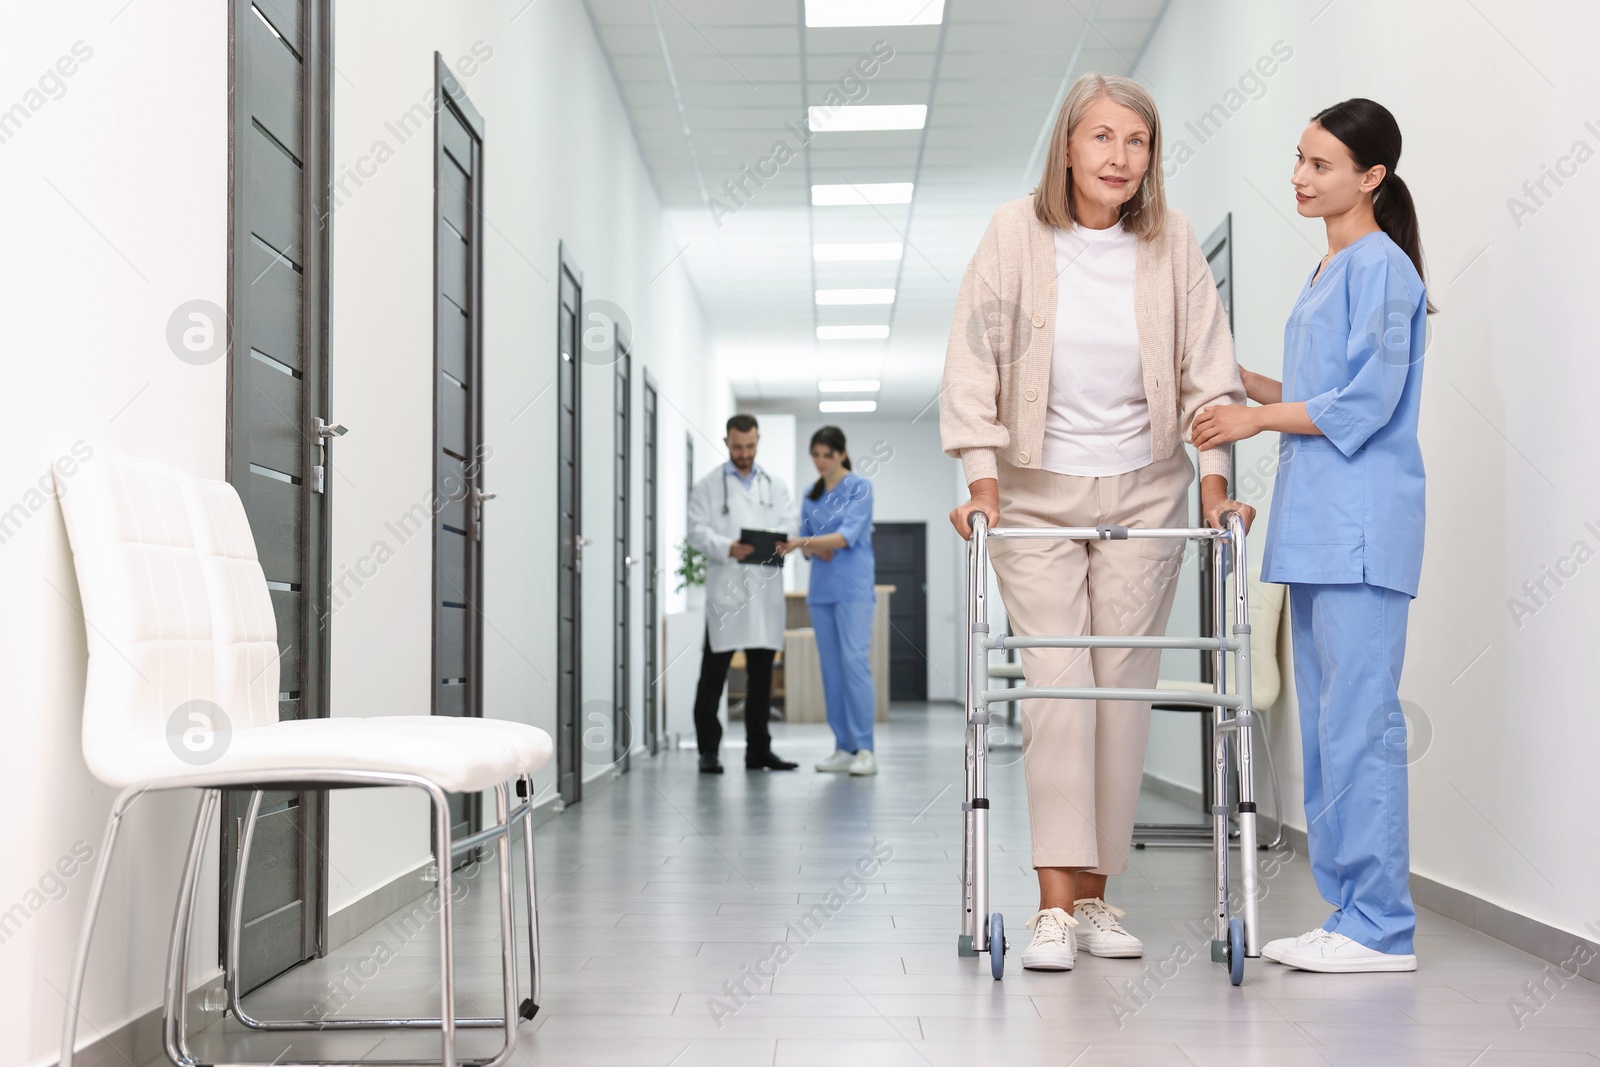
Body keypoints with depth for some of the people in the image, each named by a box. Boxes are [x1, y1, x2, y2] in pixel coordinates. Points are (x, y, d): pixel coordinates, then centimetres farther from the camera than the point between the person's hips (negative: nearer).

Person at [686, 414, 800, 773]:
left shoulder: (776, 486, 16)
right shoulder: (707, 486, 6)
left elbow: (788, 525, 5)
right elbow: (697, 530, -4)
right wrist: (728, 548, -22)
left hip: (765, 591, 3)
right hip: (725, 591, -3)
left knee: (762, 673, 7)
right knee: (714, 671, -3)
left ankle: (759, 749, 14)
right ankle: (708, 750, 3)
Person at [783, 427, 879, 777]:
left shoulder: (859, 487, -4)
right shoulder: (811, 496, 13)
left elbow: (847, 535, -16)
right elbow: (806, 541, 15)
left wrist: (805, 541, -27)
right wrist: (813, 549, -8)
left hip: (854, 586, -6)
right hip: (821, 588, 6)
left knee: (854, 661, -15)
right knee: (831, 667, 4)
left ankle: (865, 750, -14)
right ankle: (844, 748, 8)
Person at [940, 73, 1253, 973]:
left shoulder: (1173, 243, -2)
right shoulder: (1016, 235, -6)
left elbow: (1208, 372, 2)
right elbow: (974, 365, -5)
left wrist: (1214, 484, -6)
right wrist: (983, 485, -11)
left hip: (1144, 492, 2)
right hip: (1037, 493, -2)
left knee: (1125, 688, 3)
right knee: (1056, 686, -9)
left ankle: (1096, 892, 12)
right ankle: (1056, 905, -8)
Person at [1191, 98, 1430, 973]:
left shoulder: (1380, 265, -7)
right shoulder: (1328, 270, 21)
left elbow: (1367, 403, -15)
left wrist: (1257, 418, -8)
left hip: (1362, 523, -10)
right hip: (1316, 524, 10)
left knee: (1359, 717, -9)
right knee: (1324, 720, 10)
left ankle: (1381, 926, -4)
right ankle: (1349, 912, 16)